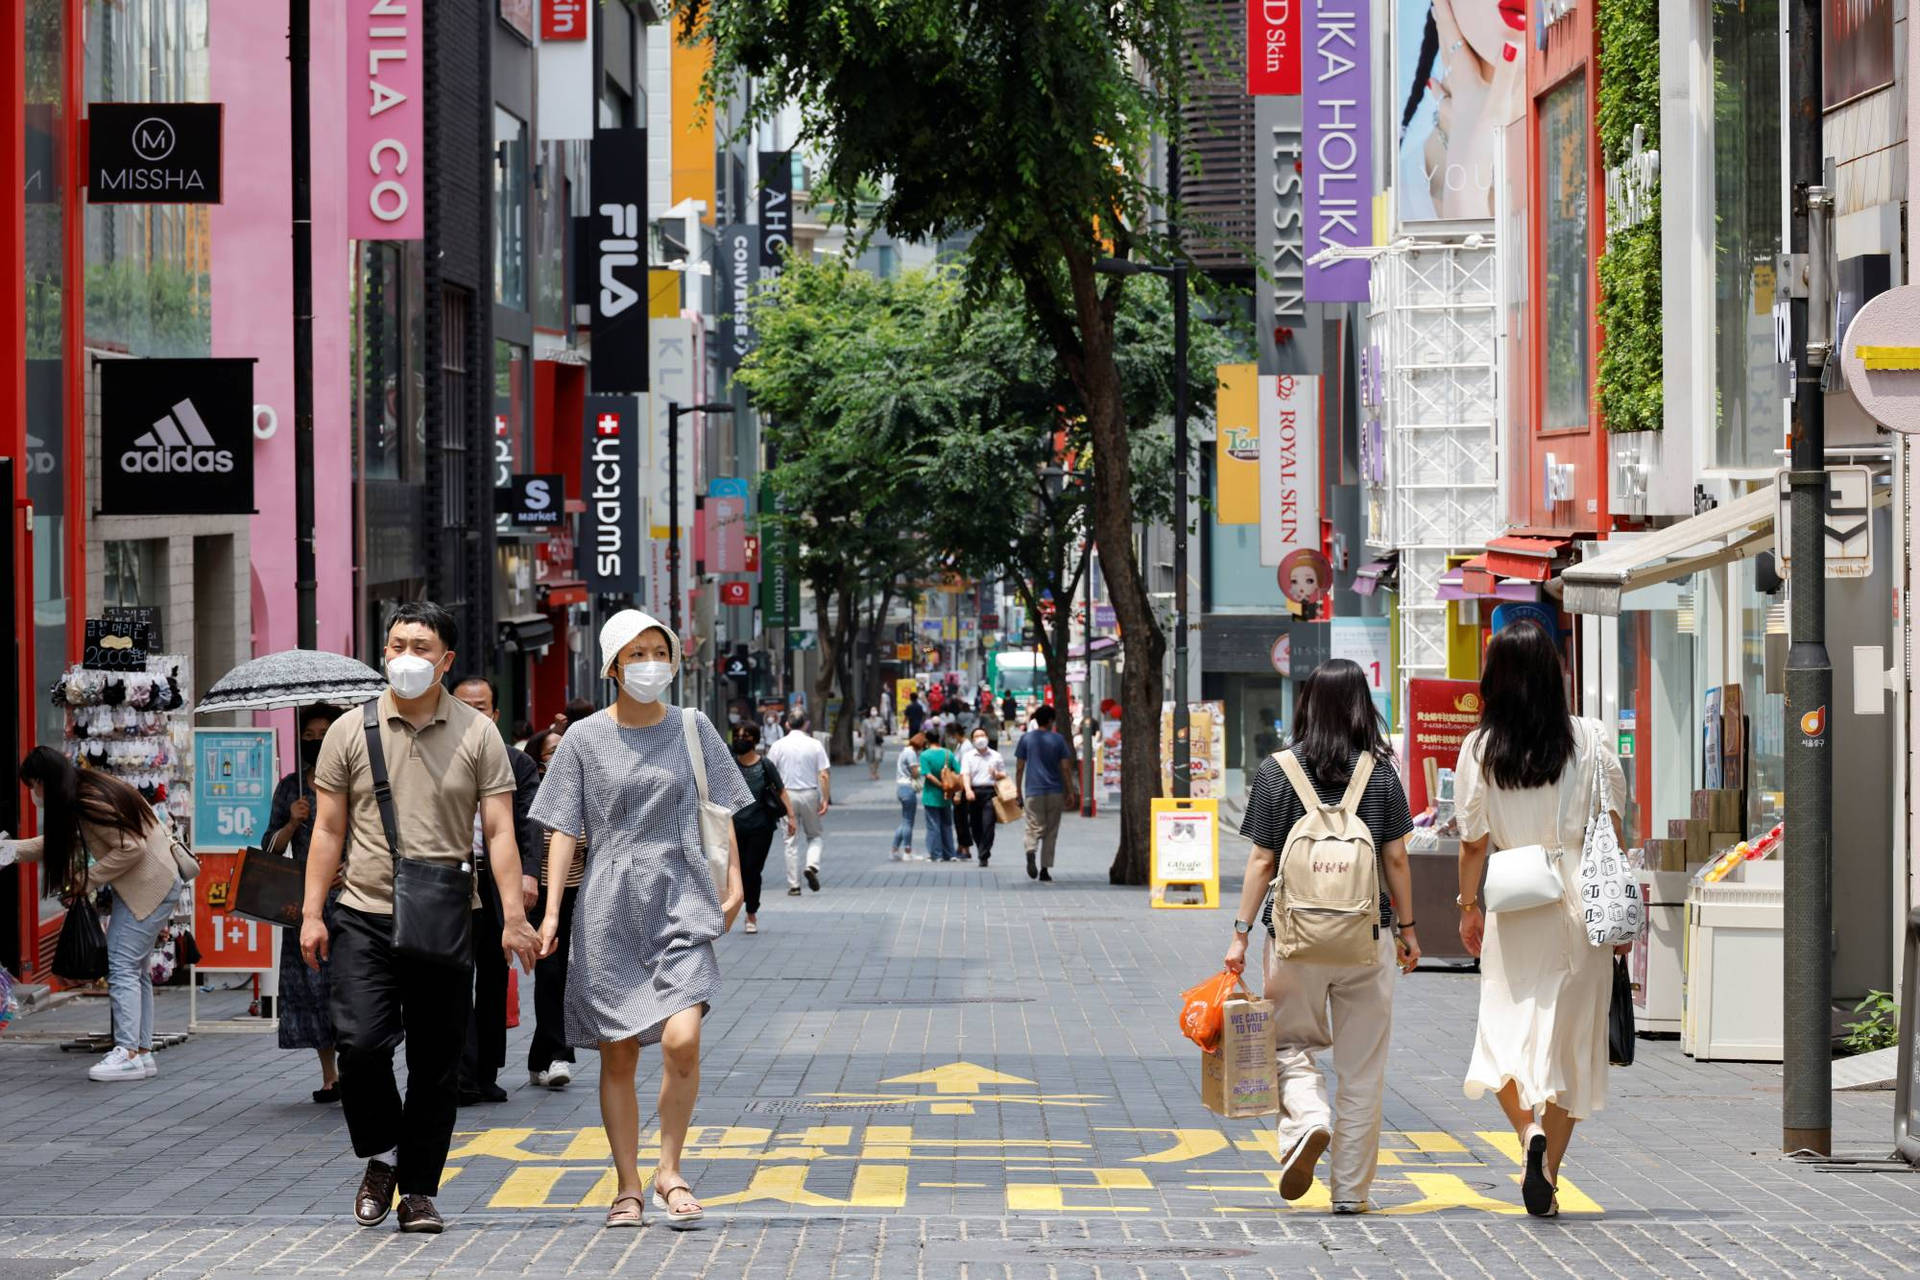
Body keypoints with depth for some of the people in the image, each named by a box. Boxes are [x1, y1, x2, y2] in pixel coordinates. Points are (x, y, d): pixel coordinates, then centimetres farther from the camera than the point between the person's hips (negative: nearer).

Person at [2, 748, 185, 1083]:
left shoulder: (91, 803, -22)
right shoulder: (79, 798, 8)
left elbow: (131, 848, -24)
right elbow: (56, 842, 18)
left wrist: (88, 880, -17)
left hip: (151, 885, -11)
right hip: (141, 887, 11)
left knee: (122, 964, -13)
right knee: (136, 968, 11)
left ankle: (128, 1052, -17)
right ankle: (142, 1051, 13)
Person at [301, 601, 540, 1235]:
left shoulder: (477, 735, 3)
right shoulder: (351, 732, 5)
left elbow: (499, 831, 1)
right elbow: (328, 830, 9)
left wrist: (514, 916, -7)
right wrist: (312, 912, 2)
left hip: (445, 925, 0)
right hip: (364, 916, 0)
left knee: (436, 1064, 3)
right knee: (360, 1044, -13)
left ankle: (419, 1192, 13)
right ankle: (381, 1155, 12)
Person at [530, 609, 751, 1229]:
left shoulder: (693, 728, 8)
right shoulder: (585, 738, 3)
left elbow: (720, 812, 14)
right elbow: (565, 829, 3)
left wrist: (733, 882, 3)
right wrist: (551, 909, -6)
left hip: (681, 901, 0)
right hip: (611, 905, 0)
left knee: (681, 1039, -17)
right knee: (618, 1055, 3)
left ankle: (669, 1170, 1)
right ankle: (627, 1186, 13)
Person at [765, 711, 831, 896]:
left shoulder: (778, 746, -1)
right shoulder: (815, 745, -2)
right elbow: (824, 775, -6)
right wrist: (826, 799, -2)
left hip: (787, 795, 0)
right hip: (810, 794, 0)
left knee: (791, 841, 5)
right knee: (814, 835, 17)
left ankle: (793, 886, 5)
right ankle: (812, 865, -10)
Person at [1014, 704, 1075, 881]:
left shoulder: (1026, 738, 3)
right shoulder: (1058, 740, 2)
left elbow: (1019, 768, 3)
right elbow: (1065, 767, 0)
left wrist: (1019, 792, 9)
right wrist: (1068, 792, 8)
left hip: (1033, 792, 0)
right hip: (1055, 791, 0)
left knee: (1034, 827, -1)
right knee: (1051, 832, 9)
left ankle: (1031, 852, -32)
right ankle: (1045, 869, 9)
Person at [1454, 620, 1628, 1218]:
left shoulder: (1480, 748, -5)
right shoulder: (1588, 739, -5)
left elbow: (1473, 843, 0)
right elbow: (1611, 831, -1)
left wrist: (1468, 906, 15)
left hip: (1513, 910, 0)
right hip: (1577, 905, 0)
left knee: (1507, 1029, 10)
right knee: (1568, 1039, 8)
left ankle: (1529, 1129, -17)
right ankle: (1548, 1172, 7)